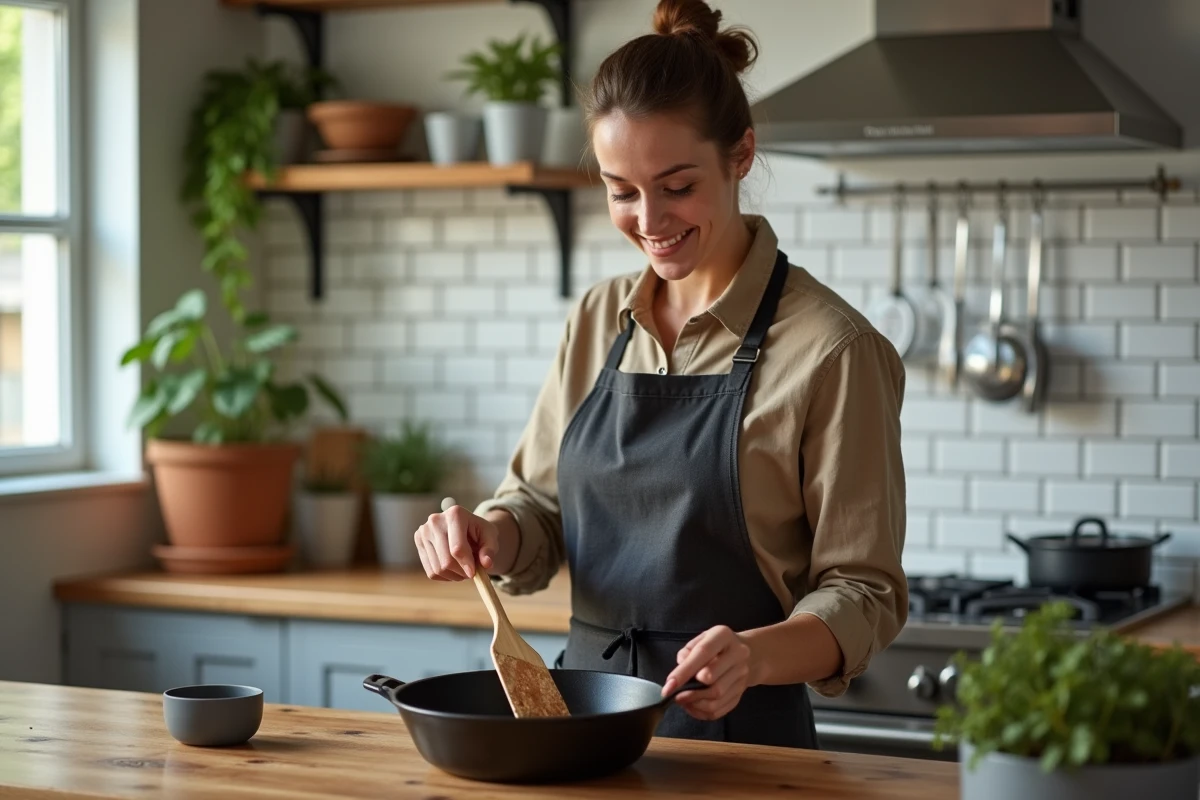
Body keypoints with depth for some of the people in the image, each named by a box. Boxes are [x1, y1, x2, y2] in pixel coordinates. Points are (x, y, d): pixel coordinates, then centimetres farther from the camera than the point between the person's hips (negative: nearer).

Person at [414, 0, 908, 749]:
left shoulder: (831, 349, -12)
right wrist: (489, 534, -9)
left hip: (736, 736, -4)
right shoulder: (599, 322, 6)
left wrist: (755, 657, -28)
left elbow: (862, 591, -10)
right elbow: (541, 508, 12)